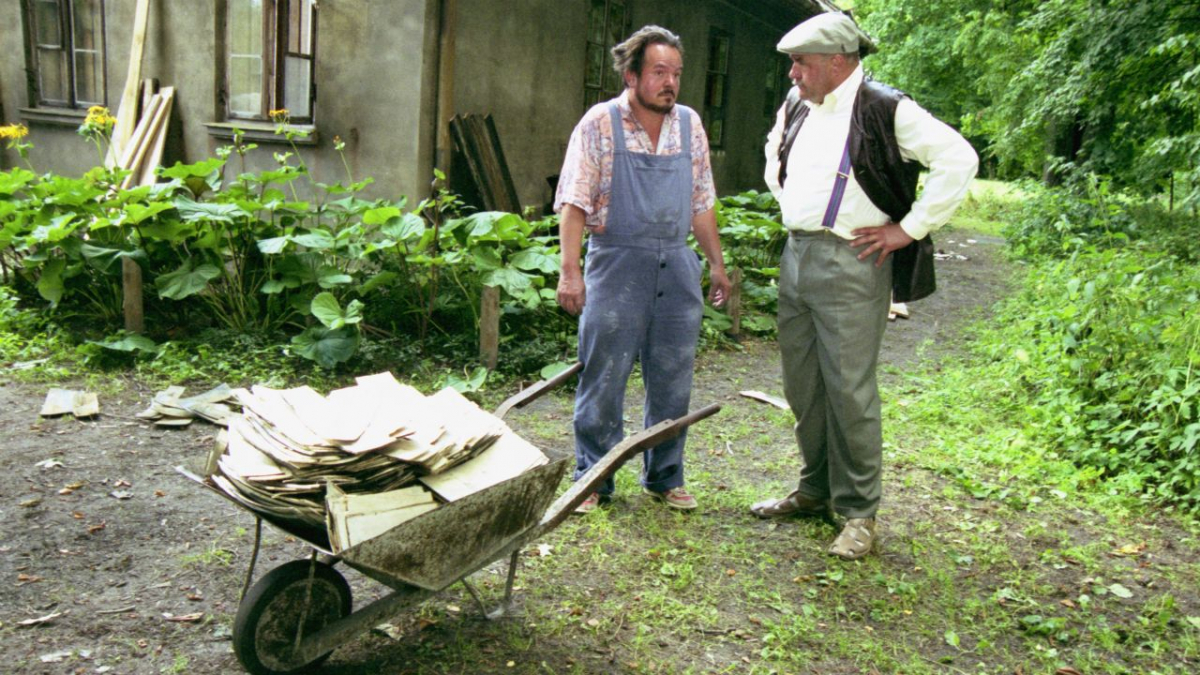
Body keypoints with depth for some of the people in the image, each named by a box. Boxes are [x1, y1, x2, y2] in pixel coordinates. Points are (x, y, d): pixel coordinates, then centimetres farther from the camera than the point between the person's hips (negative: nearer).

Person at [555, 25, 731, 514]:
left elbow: (702, 202, 16)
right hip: (617, 263, -4)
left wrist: (716, 264, 13)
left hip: (676, 264, 4)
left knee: (672, 380, 9)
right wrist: (570, 270, -14)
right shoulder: (600, 123, -3)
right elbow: (574, 202, -7)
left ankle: (665, 477, 24)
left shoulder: (689, 124, 10)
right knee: (603, 380, 0)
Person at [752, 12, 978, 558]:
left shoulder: (885, 110, -10)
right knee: (801, 385, 13)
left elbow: (959, 159, -14)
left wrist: (909, 229, -13)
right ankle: (816, 489, 28)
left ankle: (859, 512, 9)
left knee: (850, 389, -4)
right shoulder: (795, 108, 12)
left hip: (849, 264, -7)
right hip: (795, 256, 7)